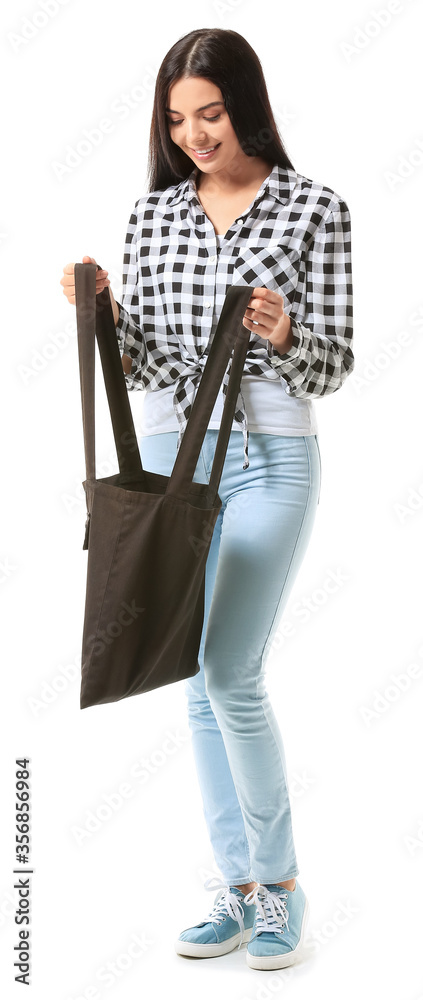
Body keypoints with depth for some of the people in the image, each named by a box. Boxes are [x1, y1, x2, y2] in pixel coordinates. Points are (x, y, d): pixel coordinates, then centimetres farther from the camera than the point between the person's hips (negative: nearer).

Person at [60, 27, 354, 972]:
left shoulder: (316, 209, -3)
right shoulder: (154, 211, 8)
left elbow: (334, 365, -4)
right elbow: (140, 361, 7)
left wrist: (283, 335, -24)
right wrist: (102, 311, -12)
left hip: (270, 457, -4)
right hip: (168, 455, 5)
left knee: (231, 674, -10)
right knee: (200, 681, 8)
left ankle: (280, 880, 12)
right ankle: (238, 887, 21)